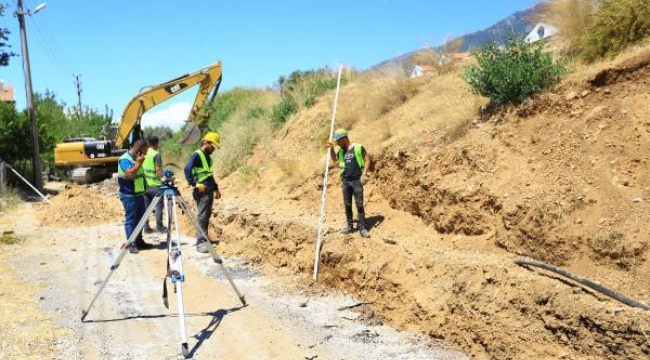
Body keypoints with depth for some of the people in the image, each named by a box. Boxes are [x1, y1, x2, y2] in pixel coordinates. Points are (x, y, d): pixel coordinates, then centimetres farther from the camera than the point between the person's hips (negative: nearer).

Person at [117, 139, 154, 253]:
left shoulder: (137, 158, 12)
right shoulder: (124, 159, -16)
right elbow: (130, 173, -31)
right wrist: (138, 163, -25)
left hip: (139, 194, 9)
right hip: (129, 196, -9)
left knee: (139, 219, 13)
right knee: (130, 220, -4)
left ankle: (139, 242, 21)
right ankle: (131, 244, 0)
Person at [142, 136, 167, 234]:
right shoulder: (156, 154, -11)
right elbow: (158, 170, -17)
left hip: (145, 183, 6)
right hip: (155, 184, -6)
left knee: (146, 206, 8)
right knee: (158, 205, 1)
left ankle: (146, 227, 10)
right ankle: (159, 227, 2)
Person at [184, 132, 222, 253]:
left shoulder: (207, 157, 17)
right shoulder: (197, 155, -10)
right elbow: (187, 170, -23)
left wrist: (216, 188, 23)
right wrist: (195, 184, -25)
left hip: (209, 192, 9)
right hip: (202, 192, -9)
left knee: (207, 216, 11)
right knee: (202, 217, -9)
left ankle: (205, 239, 18)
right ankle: (201, 243, -8)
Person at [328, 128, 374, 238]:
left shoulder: (358, 148, -8)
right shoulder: (341, 150, 9)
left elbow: (368, 160, -5)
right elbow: (334, 159, 25)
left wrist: (364, 174, -12)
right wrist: (331, 148, 8)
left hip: (357, 181, -5)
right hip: (345, 181, 5)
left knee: (359, 205, -2)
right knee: (347, 205, 9)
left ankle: (362, 228, 2)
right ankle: (349, 226, 20)